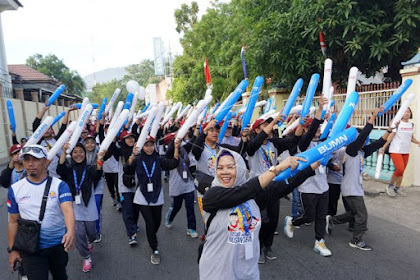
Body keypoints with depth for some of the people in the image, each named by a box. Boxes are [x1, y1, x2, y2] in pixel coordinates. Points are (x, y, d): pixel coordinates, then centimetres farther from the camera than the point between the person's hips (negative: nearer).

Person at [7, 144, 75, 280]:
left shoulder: (59, 185, -12)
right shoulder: (15, 189, -4)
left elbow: (68, 210, -27)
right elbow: (13, 221, 4)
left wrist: (70, 232, -44)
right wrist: (12, 249, 4)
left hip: (59, 244, 0)